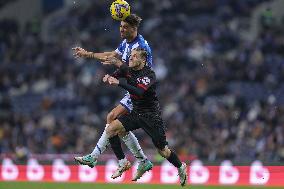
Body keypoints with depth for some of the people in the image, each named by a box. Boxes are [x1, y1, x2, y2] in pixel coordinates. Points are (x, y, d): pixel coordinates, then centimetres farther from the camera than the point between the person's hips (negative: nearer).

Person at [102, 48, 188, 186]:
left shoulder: (149, 75, -21)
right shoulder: (128, 70, -1)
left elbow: (139, 92, -36)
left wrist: (119, 83, -42)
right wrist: (108, 78, -23)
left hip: (151, 116, -6)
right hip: (136, 113, 6)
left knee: (163, 151, 1)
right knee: (111, 129, -13)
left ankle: (180, 167, 30)